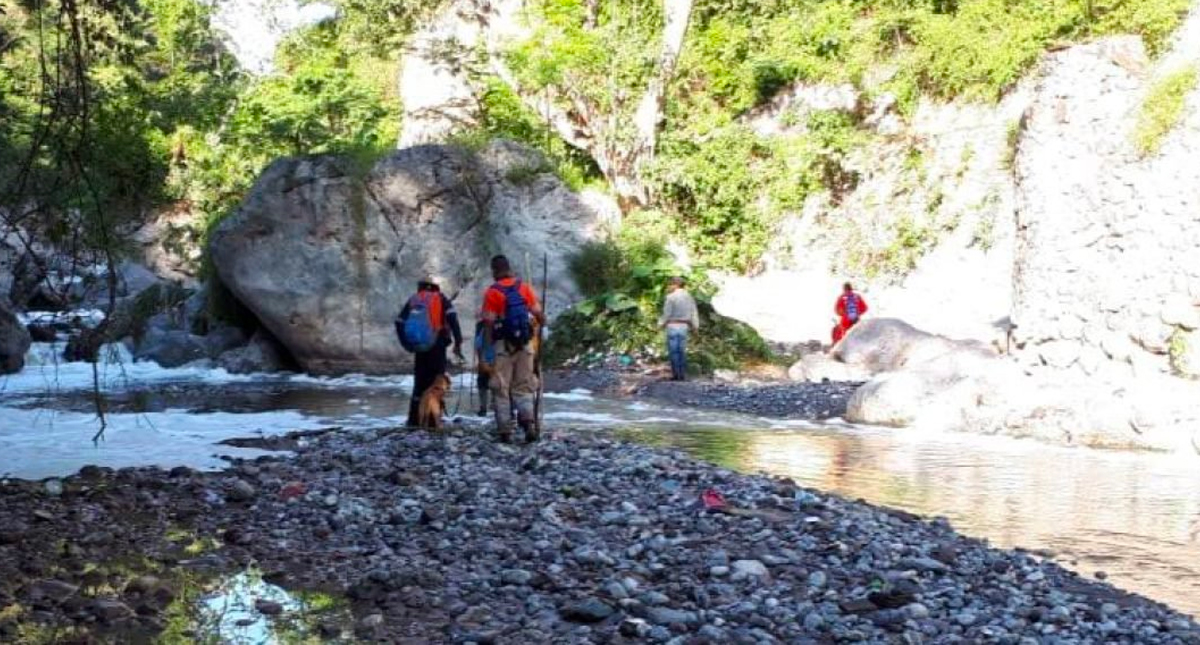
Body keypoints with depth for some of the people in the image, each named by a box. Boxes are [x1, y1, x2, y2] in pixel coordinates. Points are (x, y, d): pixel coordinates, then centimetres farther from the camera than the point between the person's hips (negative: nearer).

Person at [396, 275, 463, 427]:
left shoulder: (413, 301, 12)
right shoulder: (440, 299, 4)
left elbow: (399, 322, 6)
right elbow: (452, 319, -10)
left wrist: (407, 344, 15)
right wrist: (458, 342, -11)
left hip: (419, 348, 3)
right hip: (437, 347, -3)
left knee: (419, 383, 13)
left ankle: (414, 419, 13)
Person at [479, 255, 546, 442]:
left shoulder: (492, 292, -6)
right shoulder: (525, 288, 3)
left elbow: (489, 322, -11)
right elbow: (538, 313, 3)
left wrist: (487, 348, -7)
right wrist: (543, 322, 26)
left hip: (503, 344, -3)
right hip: (525, 343, 3)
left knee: (501, 389, 6)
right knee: (523, 387, 12)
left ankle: (505, 431, 4)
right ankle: (528, 420, -9)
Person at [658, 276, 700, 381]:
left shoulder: (671, 297, -10)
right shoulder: (689, 297, 9)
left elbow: (667, 313, -9)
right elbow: (694, 313, 10)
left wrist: (661, 324, 4)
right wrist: (695, 326, 17)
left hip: (673, 325, -6)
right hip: (684, 326, 6)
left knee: (673, 351, -2)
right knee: (682, 350, 10)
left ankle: (676, 374, -5)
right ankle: (683, 374, 7)